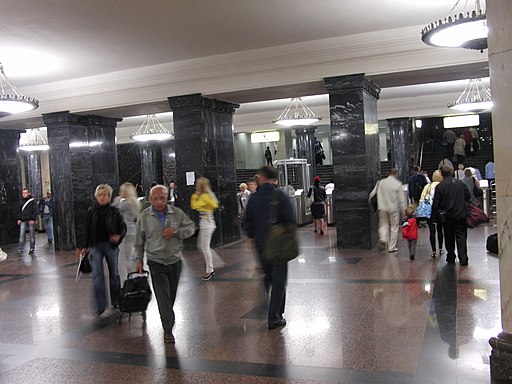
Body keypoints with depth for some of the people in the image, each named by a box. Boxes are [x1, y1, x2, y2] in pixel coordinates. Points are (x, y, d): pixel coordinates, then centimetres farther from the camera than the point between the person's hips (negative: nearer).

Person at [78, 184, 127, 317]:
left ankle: (115, 302, 26)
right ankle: (101, 305, -2)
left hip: (111, 245, -1)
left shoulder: (114, 211, -3)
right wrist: (85, 246, 9)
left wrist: (119, 236, -19)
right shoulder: (91, 211, 3)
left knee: (114, 273, 11)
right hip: (95, 245, 1)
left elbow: (123, 227, 1)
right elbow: (88, 230, 9)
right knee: (97, 274, -7)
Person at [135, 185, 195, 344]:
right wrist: (139, 260, 7)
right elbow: (139, 241, 5)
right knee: (163, 296, -9)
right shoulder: (144, 217, -4)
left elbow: (191, 227, 2)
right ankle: (168, 329, -5)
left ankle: (167, 322, 36)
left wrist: (175, 231, -15)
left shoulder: (177, 213, -3)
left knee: (171, 295, 14)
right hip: (156, 263, -2)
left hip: (175, 261, 2)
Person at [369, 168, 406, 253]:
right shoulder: (398, 184, -8)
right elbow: (401, 199, -7)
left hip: (383, 208, 2)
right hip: (394, 209, -2)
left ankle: (383, 239, -10)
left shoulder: (380, 182, 0)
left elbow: (372, 194, 3)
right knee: (394, 227, 9)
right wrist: (404, 210, 0)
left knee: (383, 224, 16)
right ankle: (392, 247, 12)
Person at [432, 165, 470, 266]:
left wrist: (436, 216, 2)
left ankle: (451, 258, 19)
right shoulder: (461, 183, 1)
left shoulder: (440, 186, -9)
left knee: (449, 238, 12)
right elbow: (468, 197, 12)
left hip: (447, 216, -1)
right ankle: (463, 259, -5)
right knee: (461, 236, 3)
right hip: (461, 215, 2)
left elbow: (436, 204, -9)